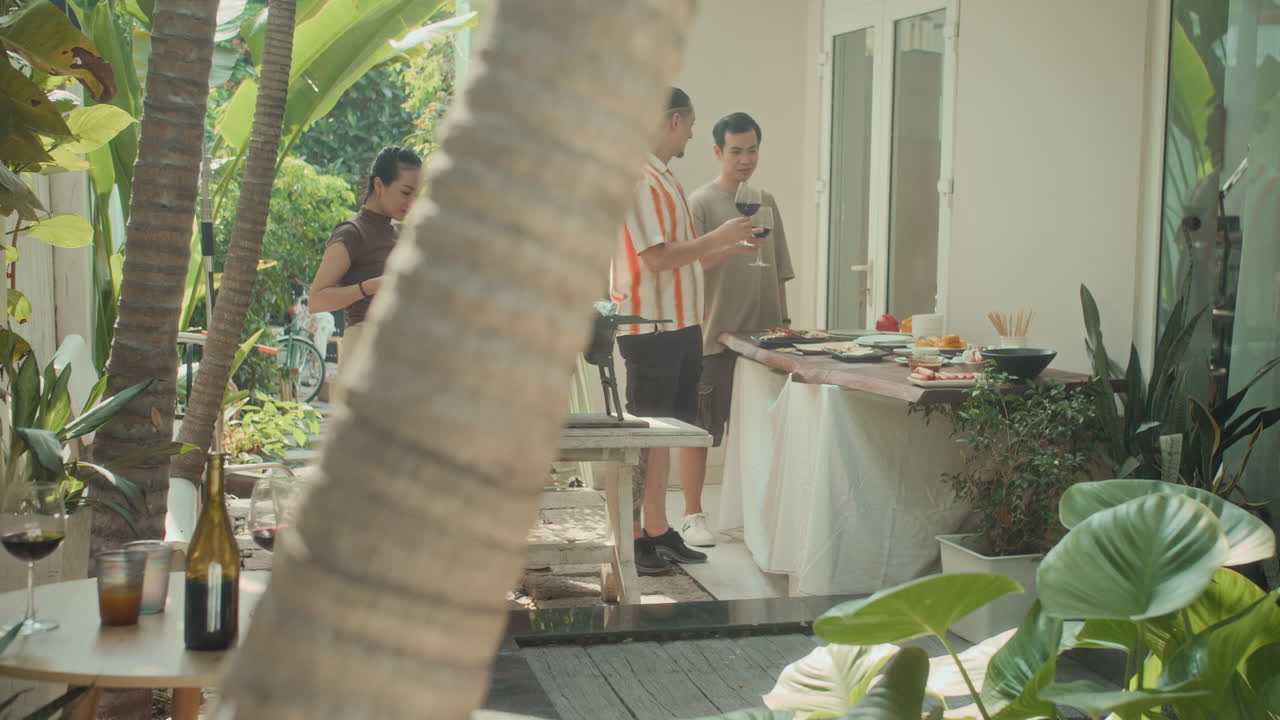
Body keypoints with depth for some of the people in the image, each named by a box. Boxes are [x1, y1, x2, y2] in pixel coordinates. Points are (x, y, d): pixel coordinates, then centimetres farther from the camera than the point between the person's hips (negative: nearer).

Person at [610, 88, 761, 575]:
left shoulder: (663, 179, 19)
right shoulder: (640, 179, -13)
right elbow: (656, 258, -21)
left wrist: (731, 248, 14)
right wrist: (717, 236, -12)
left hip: (680, 325, 10)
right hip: (650, 328, -10)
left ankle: (658, 531, 19)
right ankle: (632, 539, 0)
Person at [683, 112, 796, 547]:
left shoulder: (766, 202, 14)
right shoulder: (701, 203, -4)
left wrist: (784, 321, 14)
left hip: (760, 333, 6)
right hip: (713, 336, -5)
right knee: (700, 429, 0)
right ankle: (693, 516, 8)